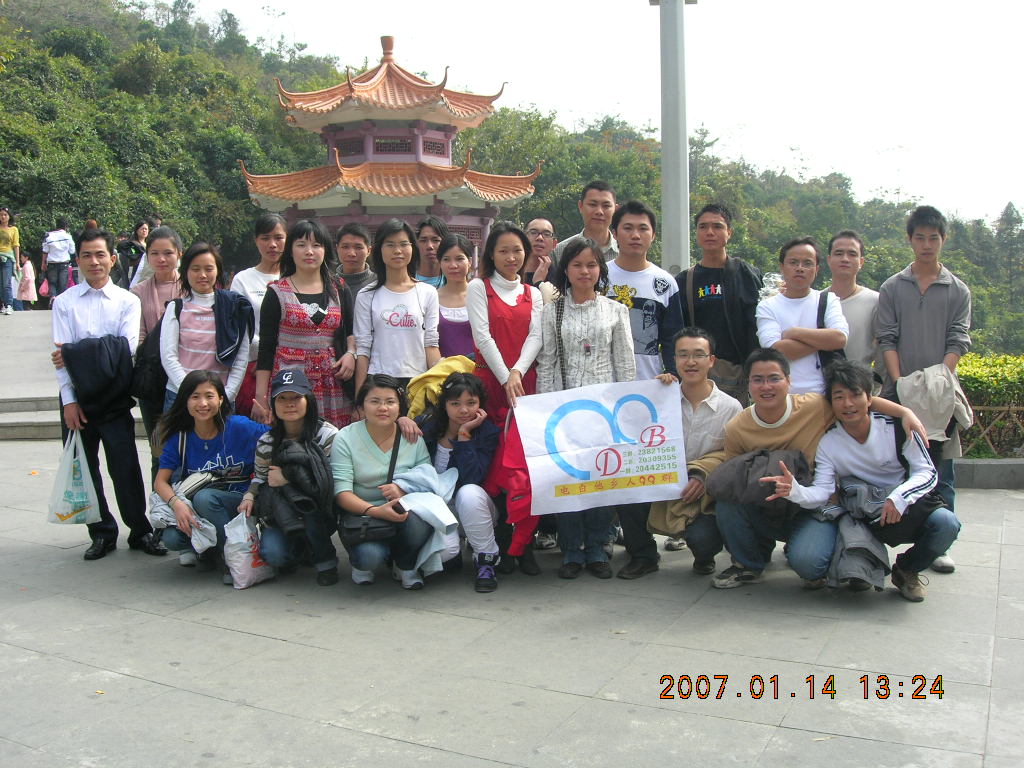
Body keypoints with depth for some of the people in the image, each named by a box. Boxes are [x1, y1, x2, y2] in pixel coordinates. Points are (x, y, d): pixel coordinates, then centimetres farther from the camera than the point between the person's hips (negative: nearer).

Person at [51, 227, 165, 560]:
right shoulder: (65, 302, 5)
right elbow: (61, 356, -2)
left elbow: (127, 346, -9)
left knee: (125, 467, -2)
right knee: (84, 469, 7)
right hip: (76, 396, 2)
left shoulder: (128, 301, 4)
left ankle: (140, 531, 11)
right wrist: (69, 400, -10)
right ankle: (102, 534, 19)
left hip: (114, 397, -1)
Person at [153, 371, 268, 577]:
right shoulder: (179, 437, -2)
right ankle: (207, 550, 8)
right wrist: (177, 503, -26)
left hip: (240, 504, -3)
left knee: (204, 497, -33)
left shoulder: (239, 427, -10)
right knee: (171, 538, -25)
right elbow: (161, 481, -5)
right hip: (195, 510, 3)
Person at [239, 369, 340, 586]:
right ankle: (299, 548, 15)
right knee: (272, 552, -28)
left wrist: (289, 477, -24)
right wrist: (249, 496, -10)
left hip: (321, 516, -2)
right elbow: (260, 478, 12)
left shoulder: (328, 435, -13)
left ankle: (325, 560, -18)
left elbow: (330, 479, -17)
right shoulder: (267, 443, 0)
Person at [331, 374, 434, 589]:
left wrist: (405, 490, -23)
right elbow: (342, 492, -13)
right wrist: (376, 511, -30)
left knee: (418, 521, -32)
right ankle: (362, 565, 9)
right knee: (370, 555, -32)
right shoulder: (345, 439, -5)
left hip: (404, 510, 2)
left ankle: (406, 565, 2)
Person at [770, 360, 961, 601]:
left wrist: (898, 498, -29)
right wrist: (795, 491, -40)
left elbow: (927, 472, -9)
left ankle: (906, 570, 1)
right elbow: (822, 491, -17)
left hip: (905, 509, 1)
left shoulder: (896, 427, -10)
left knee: (945, 523, -30)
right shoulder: (827, 443, -8)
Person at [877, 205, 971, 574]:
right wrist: (900, 383, -10)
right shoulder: (892, 288, 8)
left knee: (940, 472, 2)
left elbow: (958, 342, 0)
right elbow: (887, 340, 2)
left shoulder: (958, 291, 8)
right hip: (898, 394, 0)